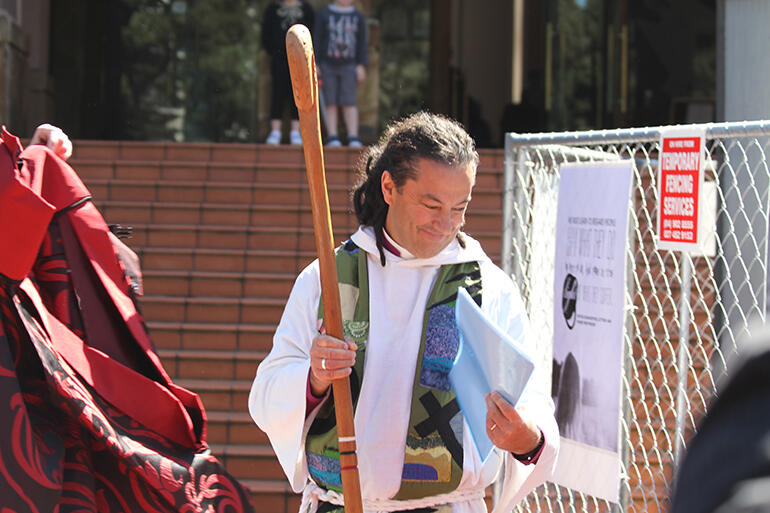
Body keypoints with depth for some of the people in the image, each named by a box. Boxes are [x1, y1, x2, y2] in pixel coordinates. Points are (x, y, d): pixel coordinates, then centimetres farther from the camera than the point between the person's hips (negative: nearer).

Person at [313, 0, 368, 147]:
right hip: (327, 66, 0)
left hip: (349, 65, 0)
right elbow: (316, 40, 4)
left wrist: (361, 65, 2)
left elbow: (362, 42, 9)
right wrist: (315, 65, -2)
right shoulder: (324, 15, 5)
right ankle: (332, 137, 3)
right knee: (331, 103, 0)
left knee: (349, 102, -6)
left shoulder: (358, 17, 9)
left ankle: (353, 137, -7)